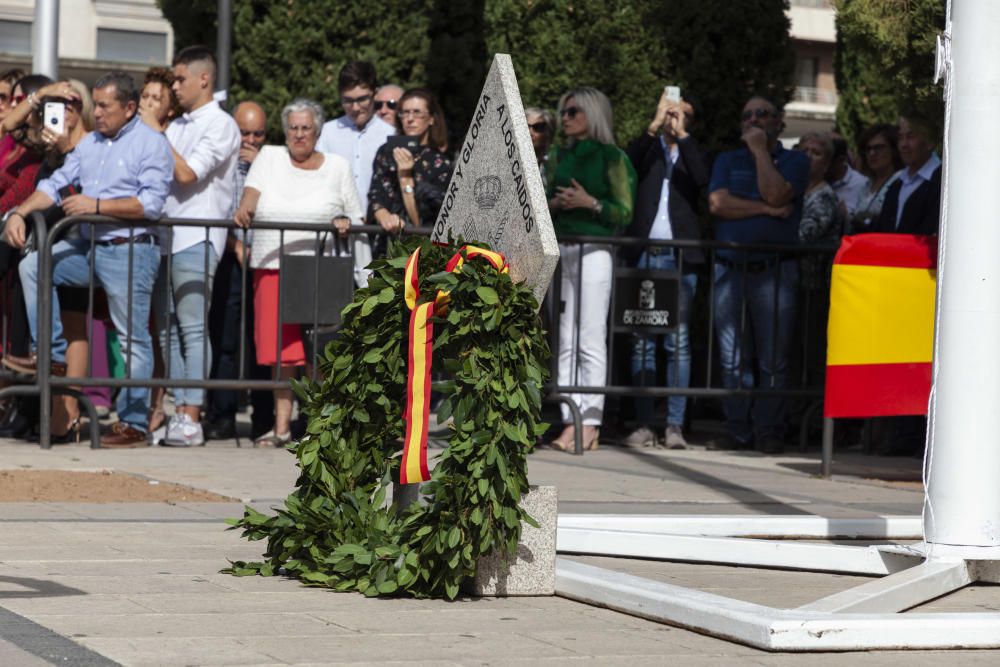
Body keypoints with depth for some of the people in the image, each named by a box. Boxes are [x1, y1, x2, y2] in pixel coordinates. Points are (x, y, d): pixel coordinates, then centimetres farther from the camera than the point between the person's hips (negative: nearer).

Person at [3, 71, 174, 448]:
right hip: (90, 246, 8)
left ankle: (133, 424, 0)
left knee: (133, 338, -4)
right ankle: (52, 354, 0)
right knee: (33, 266, -2)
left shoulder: (151, 144, -7)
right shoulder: (90, 143, 16)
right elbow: (56, 184, 15)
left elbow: (151, 203, -17)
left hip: (130, 251, -8)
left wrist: (96, 205, -18)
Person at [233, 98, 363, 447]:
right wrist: (244, 210, -21)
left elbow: (357, 217, 13)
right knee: (280, 349, -1)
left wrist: (346, 223, -9)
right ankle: (281, 426, 6)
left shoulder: (337, 167, 11)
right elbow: (252, 193, -1)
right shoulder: (269, 157, 13)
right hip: (271, 268, 1)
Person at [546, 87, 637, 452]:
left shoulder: (612, 157, 1)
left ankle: (591, 422, -8)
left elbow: (625, 212, -3)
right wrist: (552, 205, 0)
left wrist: (590, 203, -16)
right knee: (565, 341, 3)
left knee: (591, 340, -8)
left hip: (594, 252, -6)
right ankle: (570, 420, 4)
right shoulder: (559, 157, 18)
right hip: (561, 250, 6)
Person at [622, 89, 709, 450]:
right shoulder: (648, 148, 13)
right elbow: (626, 165, -8)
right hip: (643, 256, 0)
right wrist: (654, 125, -13)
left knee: (678, 342, -2)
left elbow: (702, 179, -8)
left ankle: (675, 425, -2)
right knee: (642, 342, 1)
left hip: (680, 258, 0)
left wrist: (681, 134, -9)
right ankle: (644, 424, 2)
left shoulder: (693, 153, 13)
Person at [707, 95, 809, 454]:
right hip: (729, 269, 3)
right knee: (733, 357, 3)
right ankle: (738, 431, 7)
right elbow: (718, 203, 0)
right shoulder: (727, 161, 18)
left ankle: (769, 431, 2)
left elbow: (776, 194, -12)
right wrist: (767, 209, -5)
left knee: (773, 359, -3)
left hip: (774, 271, -3)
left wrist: (760, 151, -3)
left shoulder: (794, 161, 9)